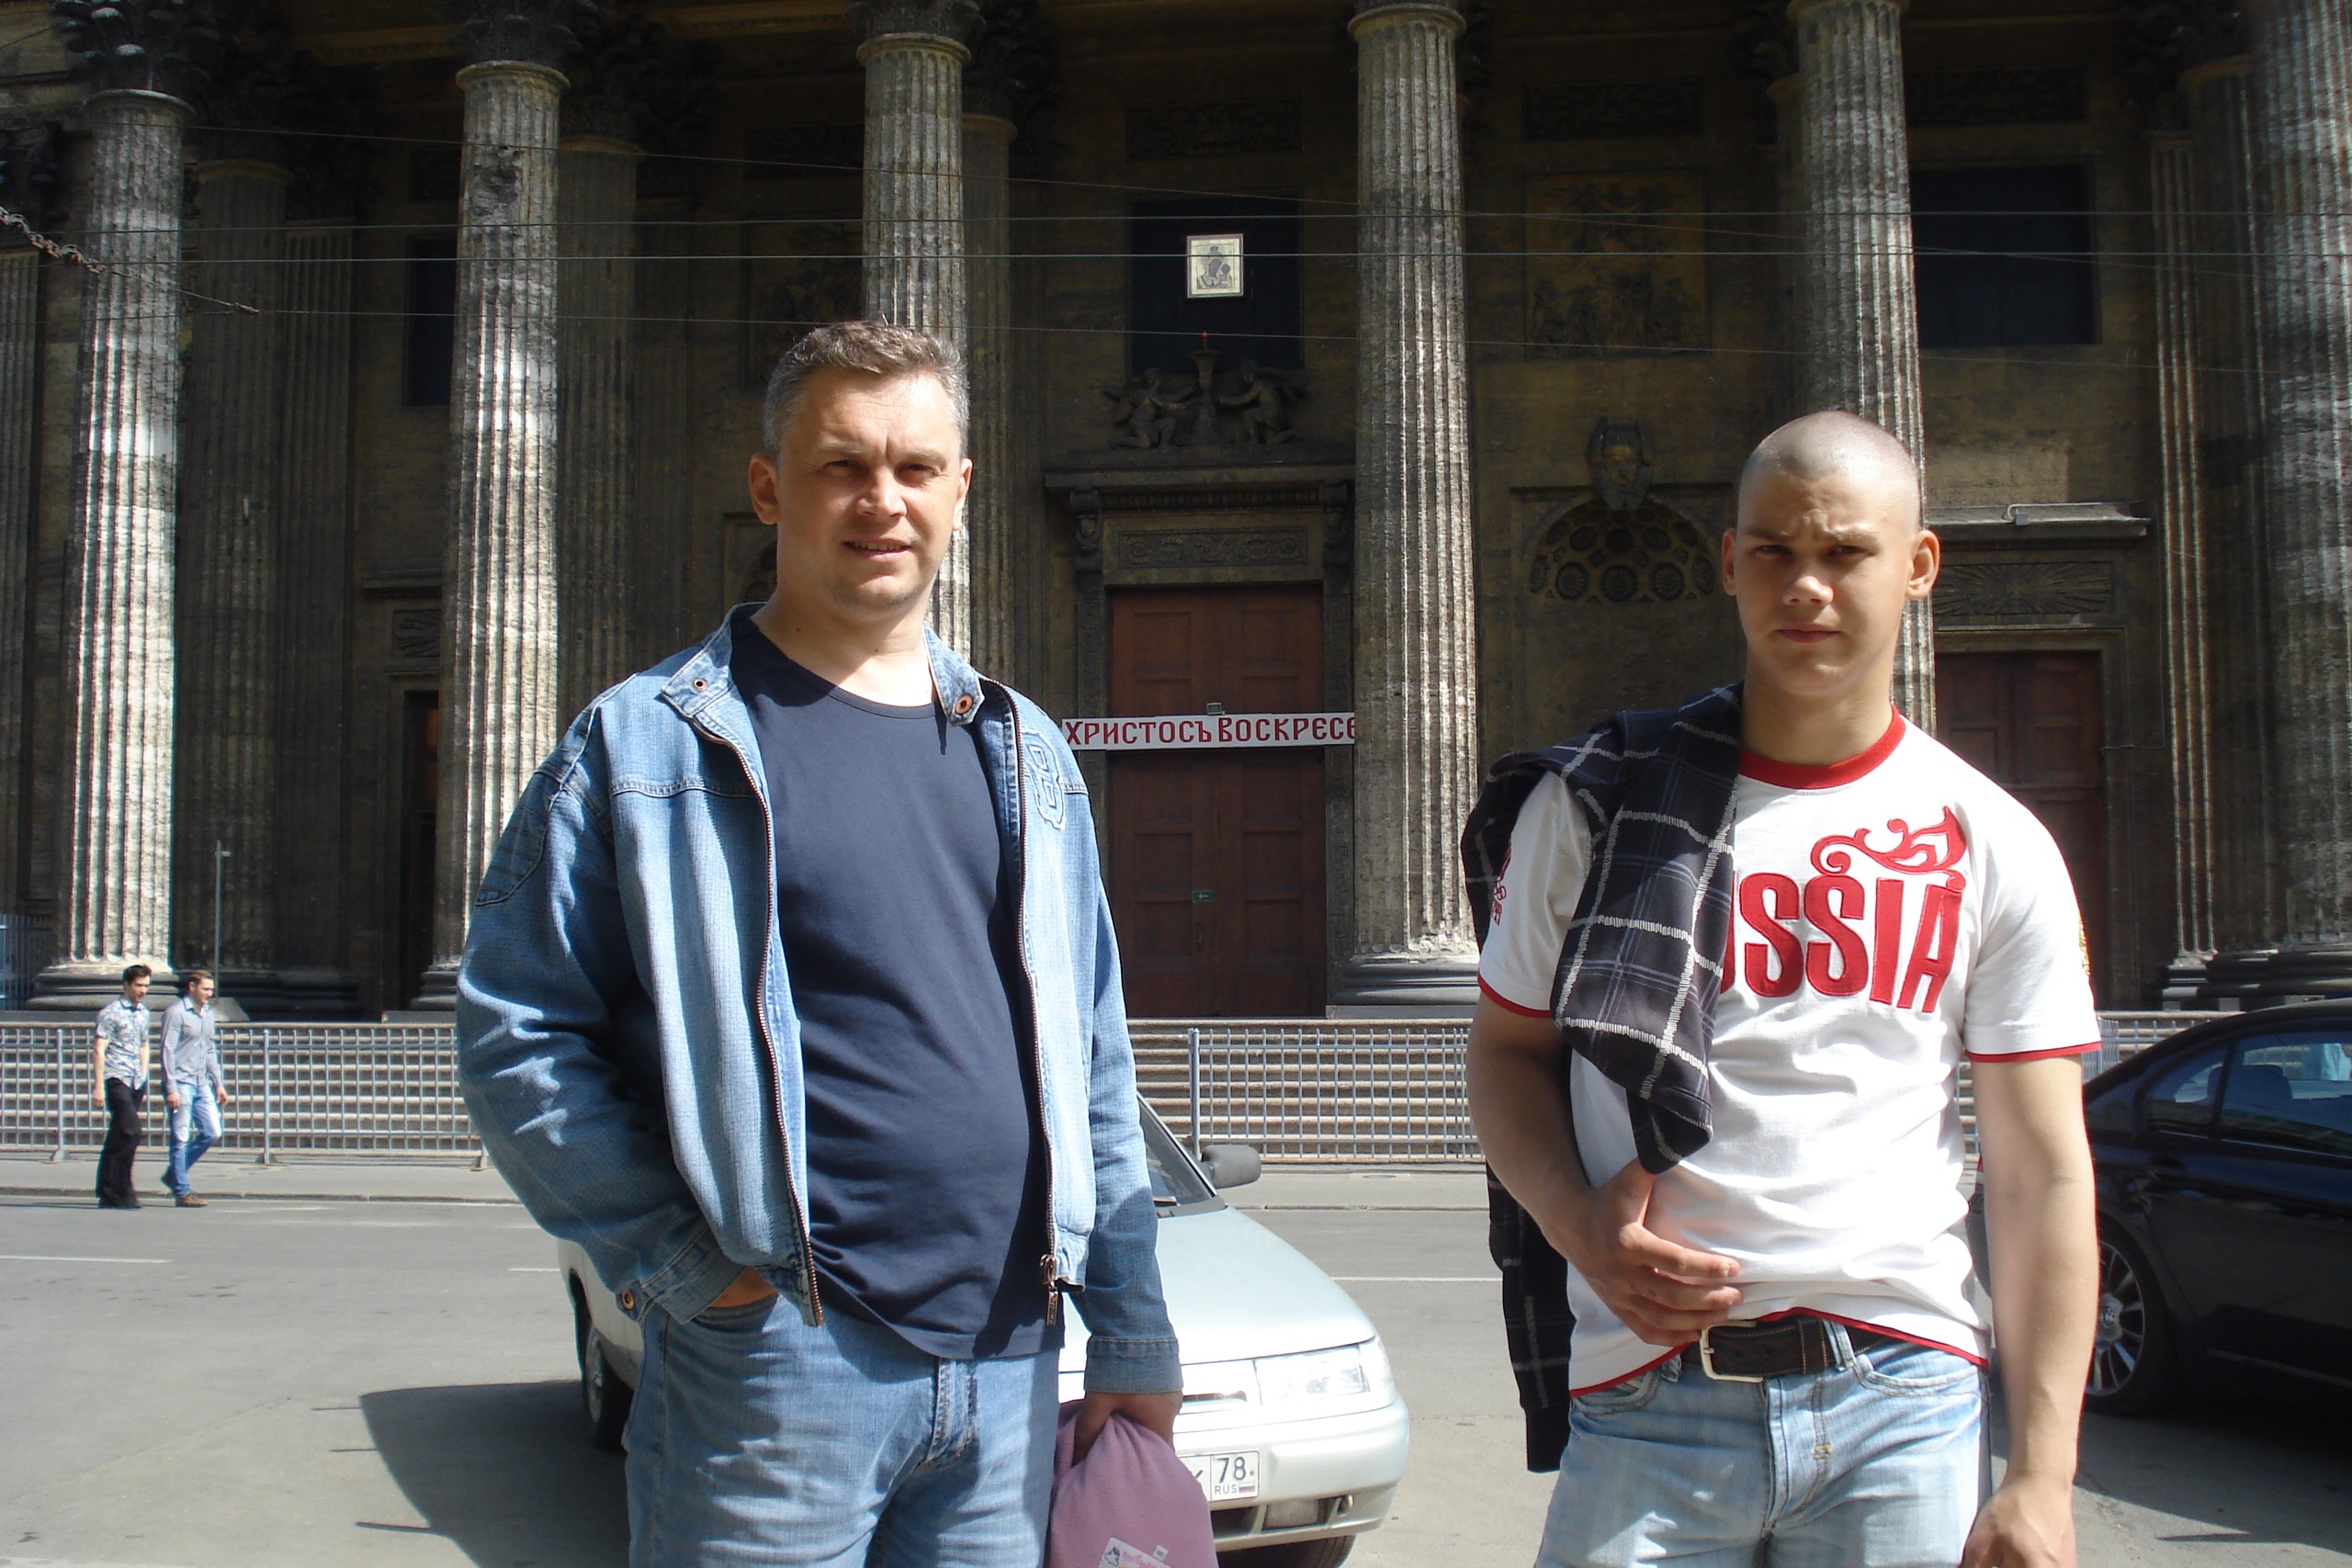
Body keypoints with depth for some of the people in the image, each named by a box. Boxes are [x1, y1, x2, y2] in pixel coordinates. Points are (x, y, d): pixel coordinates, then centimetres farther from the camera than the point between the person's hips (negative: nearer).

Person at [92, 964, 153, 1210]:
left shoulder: (143, 1012, 16)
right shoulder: (111, 1012, -6)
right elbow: (98, 1050, -9)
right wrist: (98, 1086, -15)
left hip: (136, 1081, 7)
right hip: (116, 1079, -7)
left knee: (118, 1137, 9)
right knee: (131, 1130, -17)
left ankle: (108, 1193, 13)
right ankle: (122, 1191, -10)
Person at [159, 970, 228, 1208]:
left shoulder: (207, 1013, 15)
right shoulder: (175, 1012, -8)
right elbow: (168, 1051, -12)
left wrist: (218, 1083, 18)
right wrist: (171, 1089, -17)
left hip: (202, 1084, 8)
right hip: (181, 1084, -8)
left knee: (212, 1133, 5)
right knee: (181, 1139, -2)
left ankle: (173, 1174, 20)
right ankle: (182, 1192, 3)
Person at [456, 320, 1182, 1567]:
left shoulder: (1023, 752, 12)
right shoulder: (651, 741, -2)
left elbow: (1094, 1064, 13)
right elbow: (516, 1034, -5)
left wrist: (1132, 1337, 10)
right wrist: (675, 1256, -13)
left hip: (1010, 1369, 5)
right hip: (777, 1361, -4)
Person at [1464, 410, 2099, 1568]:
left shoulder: (1995, 850, 3)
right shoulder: (1593, 804, 2)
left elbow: (2044, 1178, 2)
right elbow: (1506, 1049, 10)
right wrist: (1580, 1221, -10)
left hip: (1903, 1400, 1)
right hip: (1647, 1406, 0)